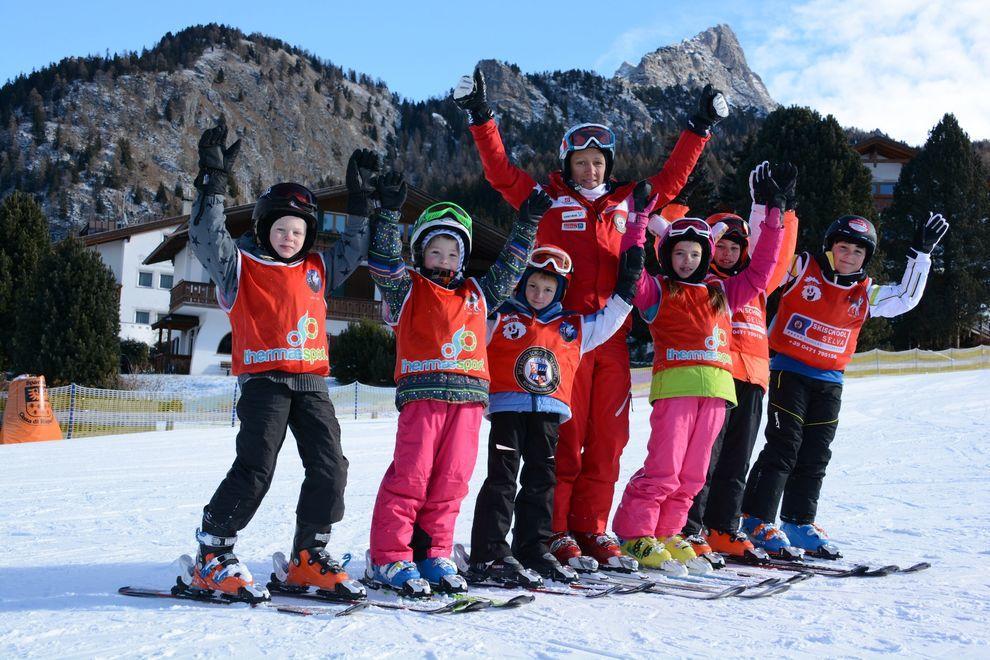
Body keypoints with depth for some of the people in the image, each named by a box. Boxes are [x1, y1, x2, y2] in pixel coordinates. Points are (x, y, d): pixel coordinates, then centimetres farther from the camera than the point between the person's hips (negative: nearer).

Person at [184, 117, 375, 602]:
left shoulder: (317, 269, 18)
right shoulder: (240, 266, 4)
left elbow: (353, 250, 28)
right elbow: (206, 237, -11)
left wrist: (360, 199, 21)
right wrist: (213, 180, -17)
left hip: (312, 381, 6)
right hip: (263, 379, -5)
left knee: (330, 467, -1)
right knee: (254, 469, -13)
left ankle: (309, 557, 11)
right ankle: (211, 558, -4)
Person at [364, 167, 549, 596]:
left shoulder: (477, 294, 22)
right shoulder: (407, 289, 9)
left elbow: (508, 270, 29)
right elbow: (384, 260, -4)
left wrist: (527, 224, 26)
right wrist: (389, 211, -12)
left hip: (468, 395, 5)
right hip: (422, 393, -4)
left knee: (451, 479, 3)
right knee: (410, 475, -9)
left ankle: (434, 555, 12)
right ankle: (388, 559, -5)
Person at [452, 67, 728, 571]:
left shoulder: (625, 203, 17)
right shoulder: (549, 200, 7)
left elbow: (671, 178, 27)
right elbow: (500, 171, 3)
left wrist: (700, 127, 28)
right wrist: (480, 117, -3)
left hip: (612, 339, 4)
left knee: (607, 439, 5)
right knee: (564, 438, -5)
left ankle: (592, 530, 14)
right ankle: (555, 533, 3)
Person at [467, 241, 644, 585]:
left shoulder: (573, 327, 19)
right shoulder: (501, 318, 7)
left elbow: (607, 321, 26)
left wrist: (626, 287, 22)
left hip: (548, 413, 5)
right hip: (507, 408, -4)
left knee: (541, 480, 8)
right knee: (502, 479, -8)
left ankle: (533, 550, 16)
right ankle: (489, 555, -9)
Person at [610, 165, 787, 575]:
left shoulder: (722, 292, 22)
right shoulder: (656, 290, 8)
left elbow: (760, 271, 26)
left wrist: (774, 214, 24)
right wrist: (640, 216, -10)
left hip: (715, 388, 5)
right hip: (674, 385, -5)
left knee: (692, 473, 6)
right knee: (663, 469, -10)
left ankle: (667, 534, 16)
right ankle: (635, 535, 0)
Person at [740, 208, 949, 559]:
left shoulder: (865, 294, 8)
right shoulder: (800, 270, -4)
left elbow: (906, 298, 9)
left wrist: (921, 254, 2)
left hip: (830, 384, 6)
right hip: (789, 372, -5)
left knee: (815, 456, 10)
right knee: (784, 447, -11)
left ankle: (800, 522, 20)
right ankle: (757, 520, -6)